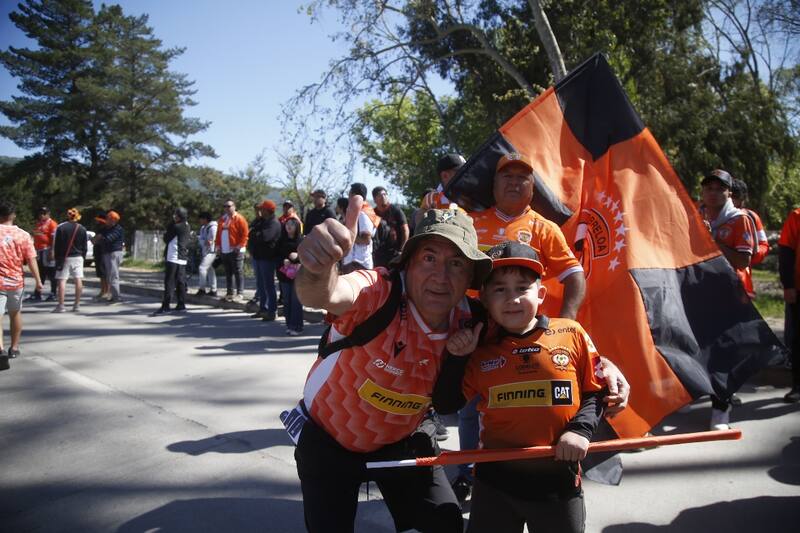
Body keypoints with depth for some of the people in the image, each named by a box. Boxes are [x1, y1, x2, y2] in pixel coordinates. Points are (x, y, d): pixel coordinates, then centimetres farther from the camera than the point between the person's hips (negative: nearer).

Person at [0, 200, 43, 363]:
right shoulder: (23, 235, -3)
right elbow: (31, 260, -5)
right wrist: (38, 280, 0)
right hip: (16, 281, 2)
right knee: (15, 314, 20)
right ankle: (14, 347, 29)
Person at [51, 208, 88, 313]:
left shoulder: (60, 227, -6)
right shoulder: (82, 229, 2)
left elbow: (56, 245, -6)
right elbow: (84, 246, 7)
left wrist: (56, 257, 0)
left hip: (64, 257, -2)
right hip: (78, 257, 3)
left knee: (62, 280, -1)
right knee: (78, 280, 5)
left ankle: (61, 305, -3)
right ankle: (77, 305, 8)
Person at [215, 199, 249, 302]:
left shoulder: (239, 219, -6)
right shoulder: (222, 219, 16)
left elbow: (245, 234, -11)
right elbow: (218, 233, 21)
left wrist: (240, 246, -15)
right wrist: (218, 245, 12)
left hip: (235, 251, -7)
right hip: (224, 251, 7)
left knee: (238, 272, -4)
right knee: (228, 273, 12)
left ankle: (239, 294, 0)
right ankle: (229, 293, 19)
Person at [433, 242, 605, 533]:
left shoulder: (572, 334, -5)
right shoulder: (480, 350, -1)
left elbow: (596, 391, 3)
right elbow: (445, 405, 3)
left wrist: (581, 429, -12)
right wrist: (456, 358, -7)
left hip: (558, 480, -1)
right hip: (495, 482, 1)